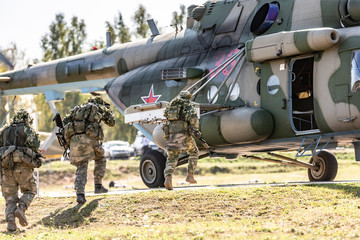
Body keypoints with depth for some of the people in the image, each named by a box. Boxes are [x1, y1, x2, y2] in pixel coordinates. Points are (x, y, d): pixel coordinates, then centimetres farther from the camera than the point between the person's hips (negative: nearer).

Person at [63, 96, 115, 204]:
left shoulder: (77, 108, 31)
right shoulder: (99, 108, 21)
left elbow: (65, 121, 20)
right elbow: (112, 122, 32)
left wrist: (67, 140, 24)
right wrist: (108, 110, 49)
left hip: (74, 139, 3)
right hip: (89, 137, -3)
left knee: (81, 168, 5)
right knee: (100, 159, 25)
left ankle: (80, 193, -14)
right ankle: (98, 186, 22)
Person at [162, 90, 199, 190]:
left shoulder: (172, 104, 23)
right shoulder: (188, 105, 7)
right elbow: (193, 116, -10)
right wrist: (196, 128, 1)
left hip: (170, 132, 4)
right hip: (183, 132, -4)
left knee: (172, 158, 4)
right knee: (194, 152, 20)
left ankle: (168, 178, -21)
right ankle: (190, 175, 12)